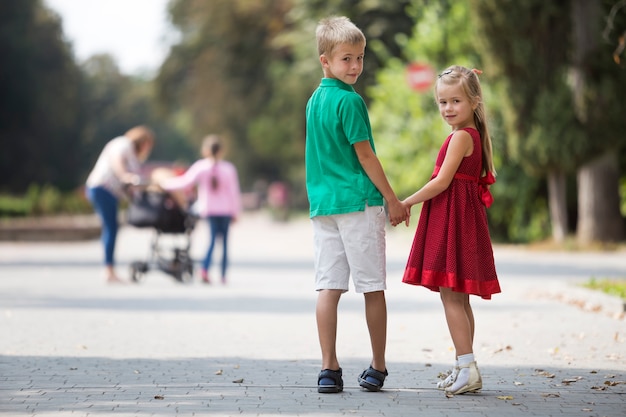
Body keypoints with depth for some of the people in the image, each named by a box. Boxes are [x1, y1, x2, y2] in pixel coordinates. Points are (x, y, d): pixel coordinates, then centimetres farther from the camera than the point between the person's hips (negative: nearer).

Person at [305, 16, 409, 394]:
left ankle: (329, 369, -1)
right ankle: (378, 368, 10)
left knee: (328, 287, 2)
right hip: (359, 202, -7)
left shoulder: (315, 100, 13)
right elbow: (365, 155, -11)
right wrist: (392, 200, -5)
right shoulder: (350, 100, -11)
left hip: (323, 203, 7)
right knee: (373, 288, 3)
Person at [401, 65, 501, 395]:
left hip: (453, 218, -10)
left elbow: (441, 182, -18)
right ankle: (464, 369, 17)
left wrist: (406, 203, -10)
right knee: (458, 297, 12)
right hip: (459, 218, 10)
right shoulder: (474, 135, 15)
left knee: (450, 294, -10)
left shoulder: (461, 136, -14)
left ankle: (467, 367, -12)